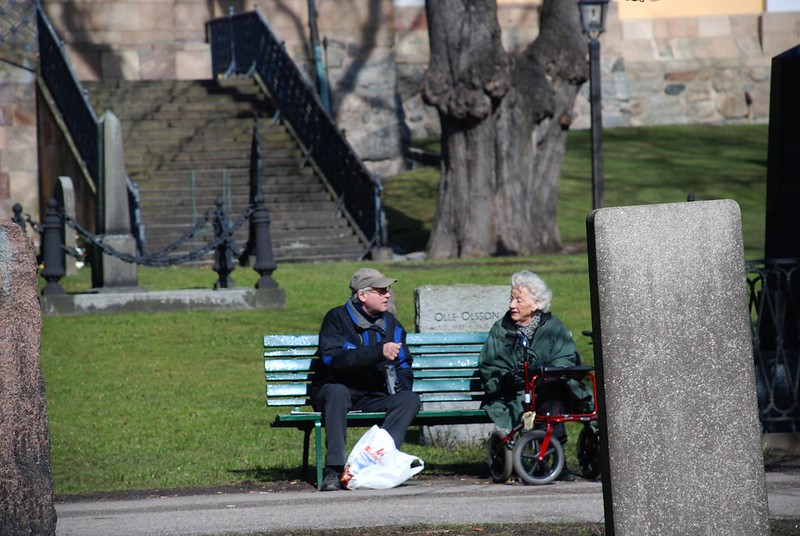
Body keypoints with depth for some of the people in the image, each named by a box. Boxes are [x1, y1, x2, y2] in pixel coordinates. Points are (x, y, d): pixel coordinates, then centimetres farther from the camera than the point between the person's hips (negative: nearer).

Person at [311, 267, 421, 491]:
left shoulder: (390, 323, 13)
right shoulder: (337, 318, -4)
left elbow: (404, 365, 22)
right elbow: (331, 358, -21)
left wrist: (400, 383, -3)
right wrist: (379, 352, -26)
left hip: (374, 397, 4)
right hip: (335, 392, -4)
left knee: (411, 399, -22)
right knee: (338, 392, -38)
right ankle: (334, 468, -43)